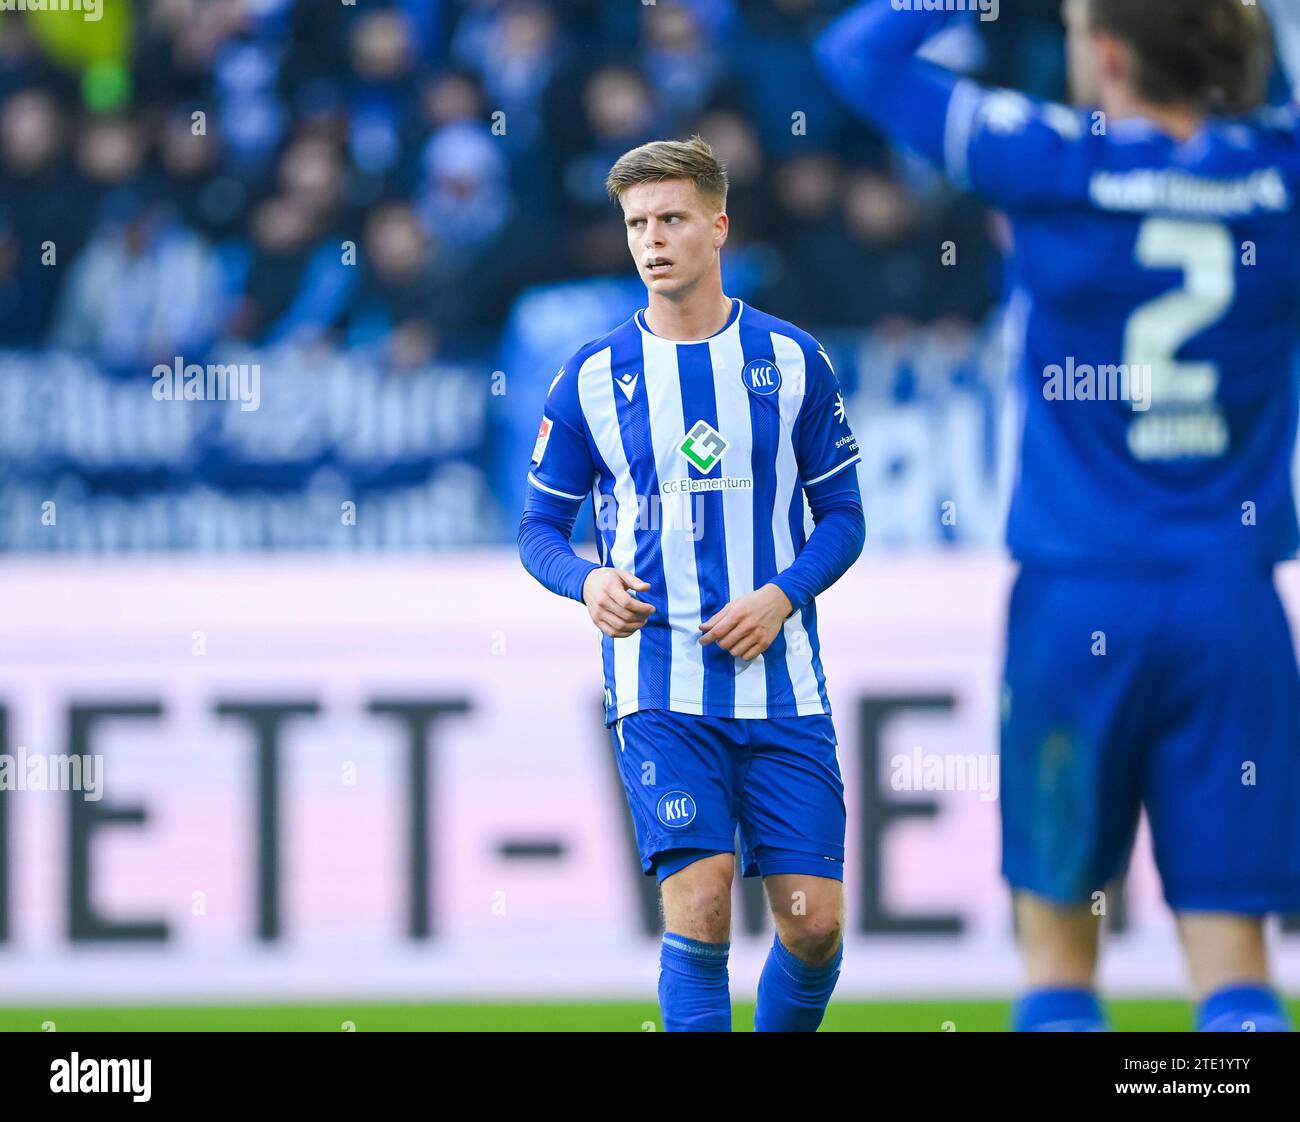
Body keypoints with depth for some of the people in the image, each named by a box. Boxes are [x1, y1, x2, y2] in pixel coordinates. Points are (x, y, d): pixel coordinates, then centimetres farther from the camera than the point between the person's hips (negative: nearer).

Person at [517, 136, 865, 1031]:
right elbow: (540, 526, 10)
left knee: (815, 924, -1)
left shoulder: (793, 361, 5)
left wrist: (783, 595, -9)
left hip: (783, 686, 1)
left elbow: (843, 515, 9)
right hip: (661, 693, -1)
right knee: (699, 918, -13)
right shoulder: (593, 378, 3)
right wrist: (589, 581, -13)